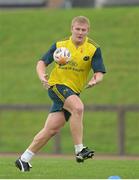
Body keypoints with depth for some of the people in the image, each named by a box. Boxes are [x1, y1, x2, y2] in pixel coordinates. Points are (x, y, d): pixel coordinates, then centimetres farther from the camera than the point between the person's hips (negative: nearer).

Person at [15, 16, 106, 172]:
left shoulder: (93, 49, -1)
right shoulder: (60, 45, 0)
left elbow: (99, 73, -5)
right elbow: (42, 62, 3)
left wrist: (95, 80, -29)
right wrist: (42, 75, -18)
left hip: (73, 92, 3)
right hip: (57, 85, -3)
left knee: (52, 129, -1)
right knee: (78, 107, -31)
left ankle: (24, 159, 10)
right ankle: (79, 150, -29)